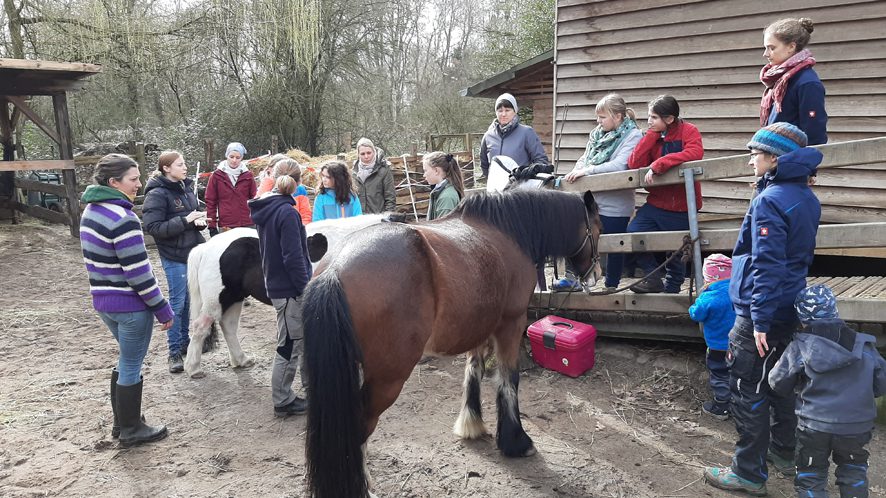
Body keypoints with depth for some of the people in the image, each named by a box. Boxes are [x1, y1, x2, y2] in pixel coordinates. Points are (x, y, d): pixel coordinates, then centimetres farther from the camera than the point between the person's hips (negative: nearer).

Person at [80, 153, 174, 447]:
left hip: (102, 300, 9)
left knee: (126, 360, 23)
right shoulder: (123, 219, -22)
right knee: (132, 366, 6)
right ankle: (131, 431, 20)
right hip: (130, 304, -9)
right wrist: (162, 309, -15)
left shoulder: (91, 211, 7)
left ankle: (121, 422, 34)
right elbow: (138, 271, -22)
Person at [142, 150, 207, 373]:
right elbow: (152, 227, -19)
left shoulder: (187, 188, 8)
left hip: (192, 252, 7)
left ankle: (184, 341, 31)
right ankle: (175, 351, 11)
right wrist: (185, 221, -24)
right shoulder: (157, 194, -13)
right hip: (173, 256, -7)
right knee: (177, 302, -1)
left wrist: (200, 220, -3)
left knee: (189, 300, 16)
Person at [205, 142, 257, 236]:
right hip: (225, 227, -1)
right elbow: (210, 201, 3)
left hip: (247, 225, 1)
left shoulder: (248, 176, 6)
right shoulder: (217, 176, 3)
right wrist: (212, 226, -2)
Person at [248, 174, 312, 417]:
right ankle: (282, 402, 14)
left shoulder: (265, 211, 9)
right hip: (290, 290, -9)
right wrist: (306, 289, -16)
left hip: (277, 285, 9)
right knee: (290, 345, 2)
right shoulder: (286, 212, -19)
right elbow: (293, 257, -22)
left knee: (307, 339, 20)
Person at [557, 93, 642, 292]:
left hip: (614, 206, -6)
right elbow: (584, 158, 13)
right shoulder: (598, 133, 9)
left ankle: (611, 286, 23)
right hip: (591, 200, 6)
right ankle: (573, 279, 24)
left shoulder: (633, 136, -10)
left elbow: (619, 165, -23)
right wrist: (575, 173, -8)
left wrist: (587, 170, -25)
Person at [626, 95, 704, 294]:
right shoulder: (653, 136, 7)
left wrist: (657, 165, -29)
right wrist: (651, 135, -10)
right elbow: (634, 164, -6)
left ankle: (672, 288, 31)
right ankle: (653, 278, 2)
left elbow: (695, 153, -30)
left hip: (681, 206, -4)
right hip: (656, 203, 5)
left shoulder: (688, 131, -8)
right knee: (633, 232, -13)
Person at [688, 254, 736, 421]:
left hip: (719, 347, -6)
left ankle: (721, 408, 19)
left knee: (719, 375, 10)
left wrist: (702, 294, -2)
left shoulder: (709, 298, -26)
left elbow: (695, 314, -13)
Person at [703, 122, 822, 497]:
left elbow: (766, 266, -25)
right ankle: (784, 453, 37)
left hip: (763, 314, -9)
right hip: (791, 308, 9)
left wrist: (760, 319, -24)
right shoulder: (807, 198, 8)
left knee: (748, 392, 1)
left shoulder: (769, 201, -20)